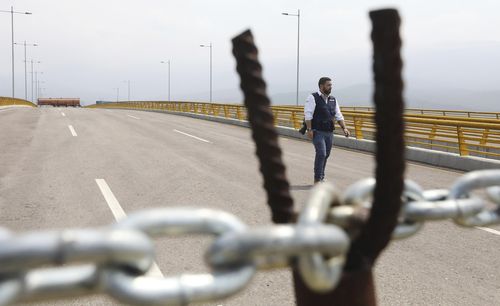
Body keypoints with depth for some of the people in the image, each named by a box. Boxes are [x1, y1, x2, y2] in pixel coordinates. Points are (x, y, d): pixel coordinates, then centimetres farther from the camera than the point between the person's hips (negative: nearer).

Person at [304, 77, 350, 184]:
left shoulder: (333, 100, 14)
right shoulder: (313, 98, -6)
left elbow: (338, 115, 15)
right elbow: (308, 114, -12)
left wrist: (344, 128, 3)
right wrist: (309, 130, -19)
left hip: (329, 132, 6)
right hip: (317, 132, -6)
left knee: (325, 155, 10)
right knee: (321, 154, -15)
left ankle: (321, 178, 23)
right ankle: (317, 180, -8)